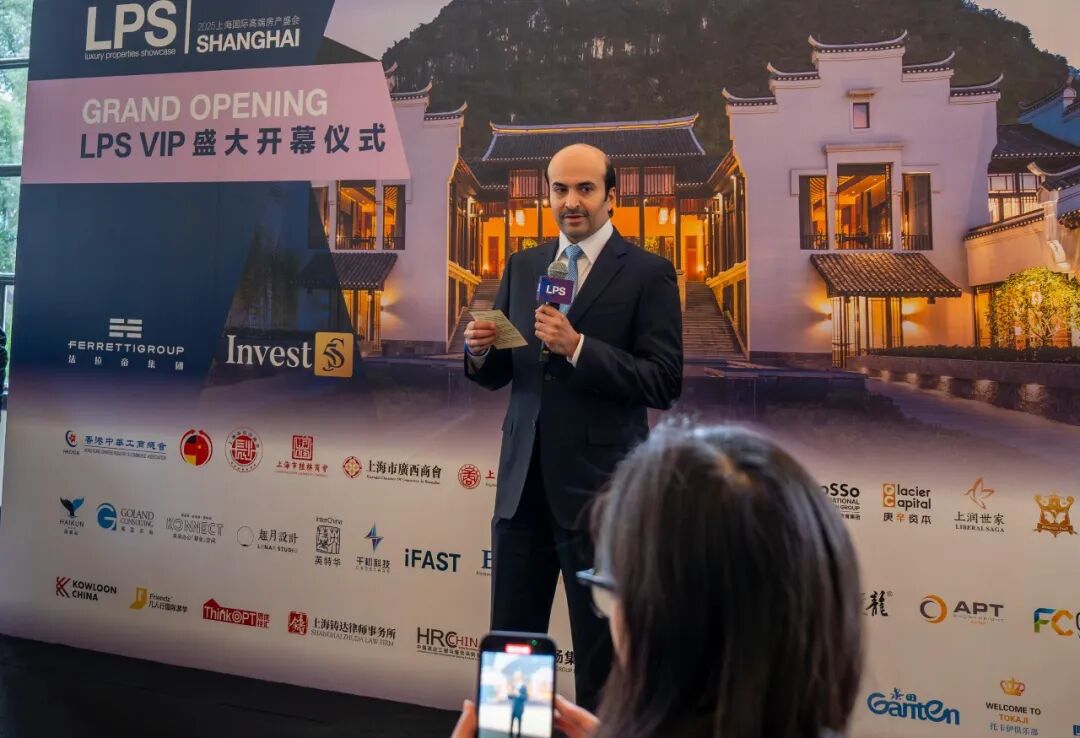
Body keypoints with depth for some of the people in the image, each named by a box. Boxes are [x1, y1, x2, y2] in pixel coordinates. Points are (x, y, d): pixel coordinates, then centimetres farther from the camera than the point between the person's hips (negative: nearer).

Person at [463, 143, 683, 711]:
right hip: (523, 480, 5)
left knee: (601, 653, 12)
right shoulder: (522, 266, 10)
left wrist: (577, 347, -23)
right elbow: (498, 374, 13)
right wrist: (480, 350, -9)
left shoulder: (648, 273, -5)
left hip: (597, 486, -4)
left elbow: (665, 383, -13)